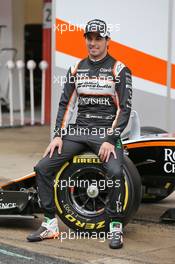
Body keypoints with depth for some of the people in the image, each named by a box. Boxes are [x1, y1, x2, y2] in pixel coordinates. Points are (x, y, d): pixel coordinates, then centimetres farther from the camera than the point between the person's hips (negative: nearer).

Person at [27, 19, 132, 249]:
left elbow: (124, 108, -8)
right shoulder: (76, 69, 12)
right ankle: (50, 224, 2)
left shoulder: (119, 70, -3)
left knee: (115, 172, -32)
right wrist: (58, 135, 0)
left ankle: (115, 227, -13)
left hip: (107, 131, -5)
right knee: (43, 167, -8)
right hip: (79, 130, 5)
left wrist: (110, 140, -18)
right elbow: (66, 103, 12)